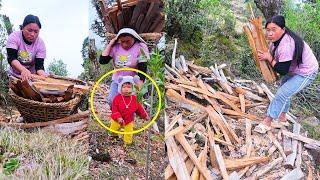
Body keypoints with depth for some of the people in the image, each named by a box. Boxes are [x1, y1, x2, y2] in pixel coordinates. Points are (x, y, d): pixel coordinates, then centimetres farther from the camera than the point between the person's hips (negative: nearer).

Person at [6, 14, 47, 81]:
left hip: (32, 76, 1)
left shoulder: (40, 43, -13)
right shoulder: (14, 37, -16)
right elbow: (11, 58, -27)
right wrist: (23, 70, -47)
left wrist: (43, 74, -41)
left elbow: (39, 65, -17)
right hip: (15, 75, -1)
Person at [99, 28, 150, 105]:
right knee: (112, 100, -5)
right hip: (117, 81, 4)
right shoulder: (115, 47, -5)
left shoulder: (140, 48, -14)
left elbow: (142, 69, -15)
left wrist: (139, 86, -23)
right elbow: (102, 61, -12)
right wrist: (110, 44, -13)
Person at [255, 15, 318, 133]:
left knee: (282, 94, -13)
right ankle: (282, 118, 35)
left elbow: (282, 71, -30)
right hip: (293, 69, 10)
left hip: (306, 73, -10)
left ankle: (267, 123, -3)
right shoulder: (276, 39, -9)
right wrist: (265, 56, -18)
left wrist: (269, 58, -25)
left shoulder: (286, 45, -37)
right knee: (284, 92, 18)